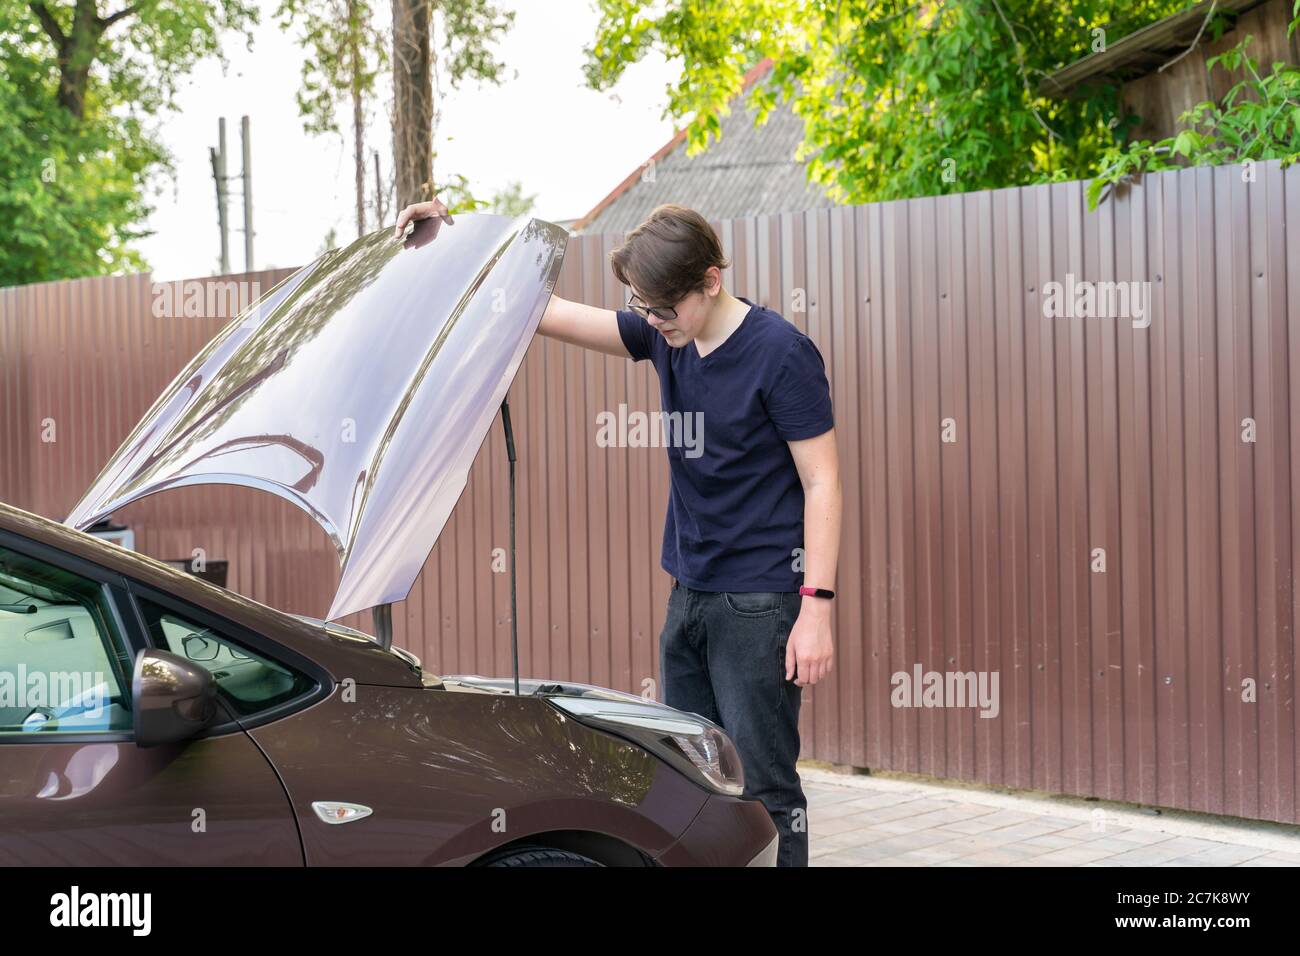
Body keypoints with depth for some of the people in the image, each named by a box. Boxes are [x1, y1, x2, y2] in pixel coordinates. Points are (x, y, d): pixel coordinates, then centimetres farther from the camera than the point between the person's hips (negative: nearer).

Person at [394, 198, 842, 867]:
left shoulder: (781, 353, -12)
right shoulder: (664, 336, 7)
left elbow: (822, 483, -12)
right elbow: (548, 313, 10)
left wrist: (817, 607, -18)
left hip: (760, 603, -7)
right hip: (689, 595, 7)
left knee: (763, 786, -4)